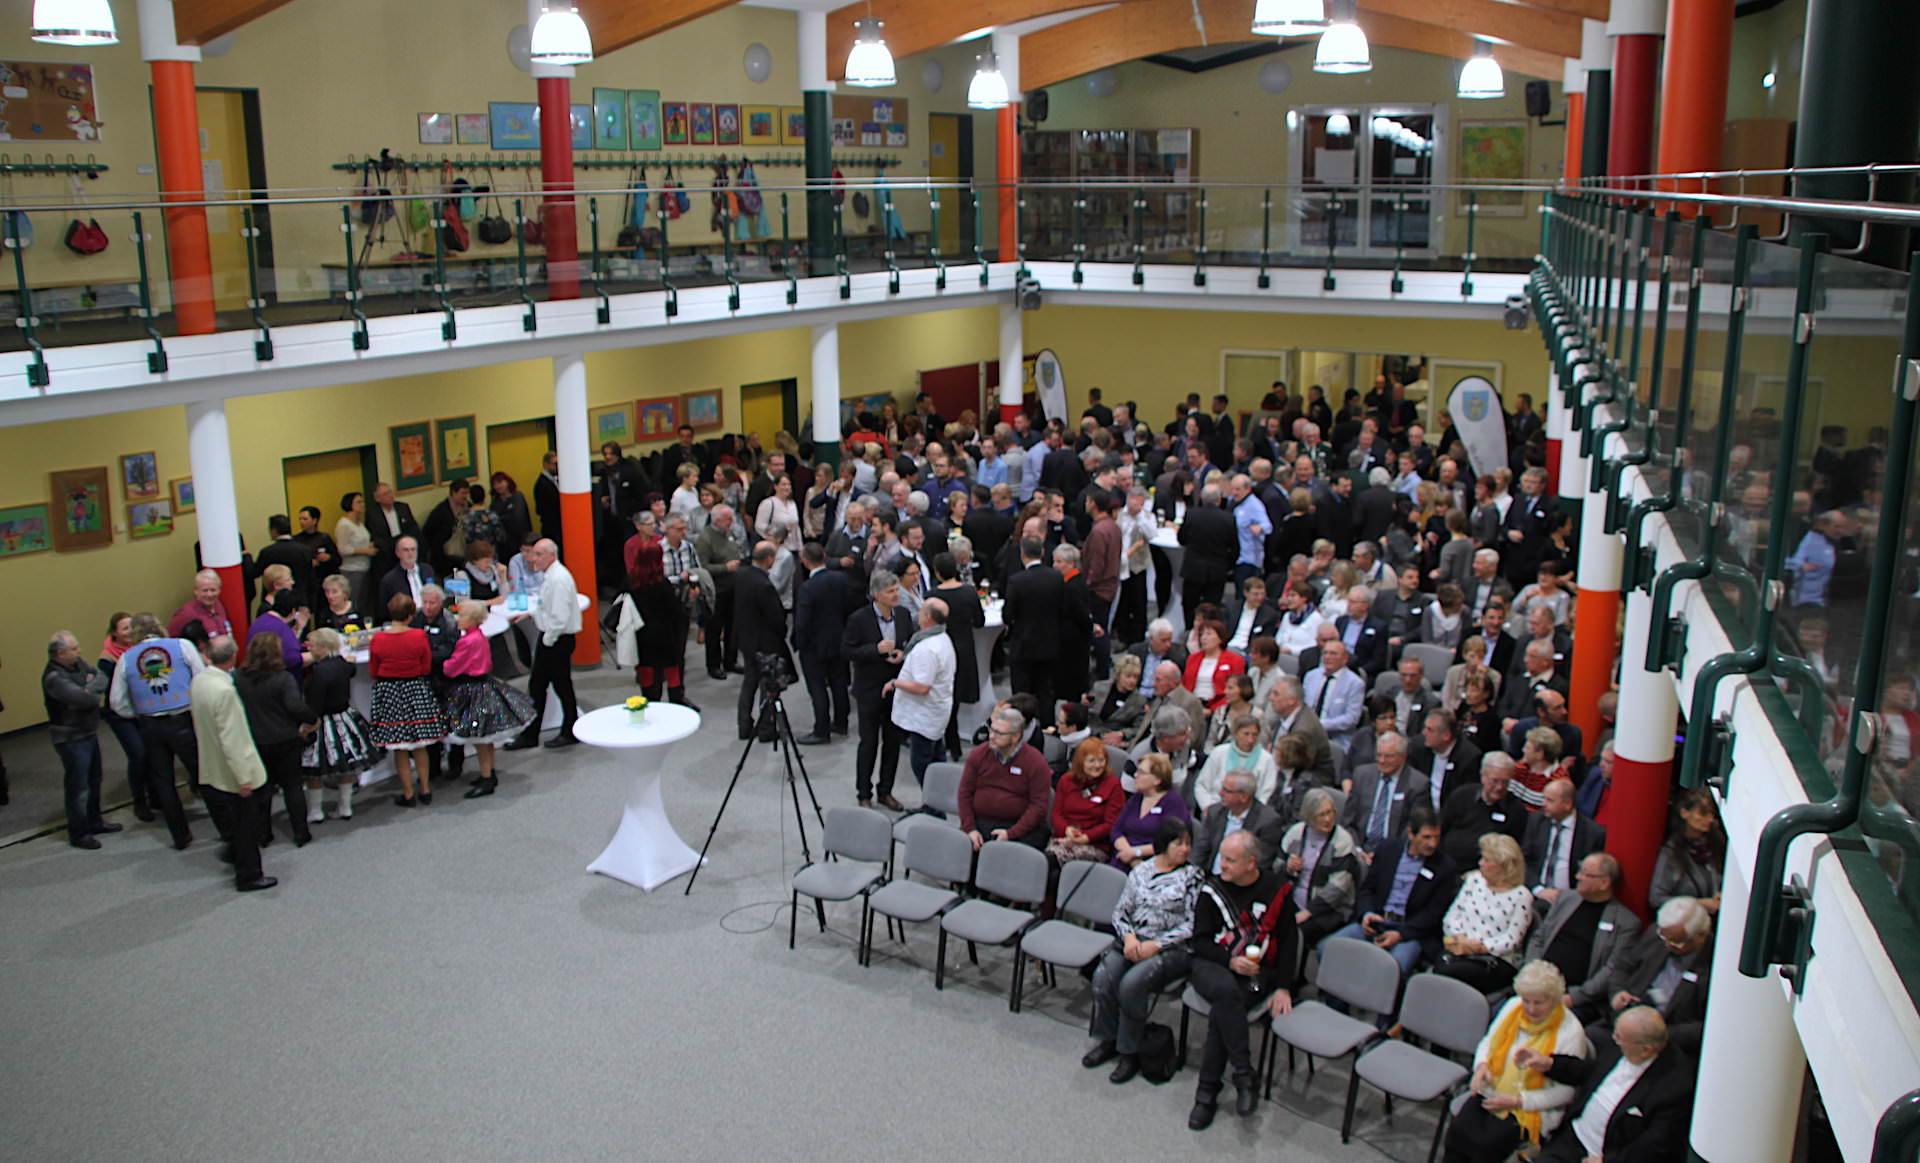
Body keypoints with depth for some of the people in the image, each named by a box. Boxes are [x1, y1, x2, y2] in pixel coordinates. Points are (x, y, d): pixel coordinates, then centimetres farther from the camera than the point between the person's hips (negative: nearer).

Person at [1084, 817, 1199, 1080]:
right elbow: (1120, 911, 12)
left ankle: (1130, 1051, -10)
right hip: (1134, 942, 4)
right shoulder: (1141, 870, 12)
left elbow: (1191, 925, -5)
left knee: (1131, 983, -30)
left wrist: (1156, 945, -14)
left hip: (1171, 948, -4)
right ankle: (1108, 1040, -1)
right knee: (1103, 977, -24)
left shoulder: (1191, 876, 2)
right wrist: (1129, 937, -8)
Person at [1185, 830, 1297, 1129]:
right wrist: (1230, 961, -13)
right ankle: (1244, 1076, -29)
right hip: (1211, 965, 1)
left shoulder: (1275, 889, 3)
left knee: (1220, 1013, -30)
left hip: (1255, 972, 0)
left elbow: (1289, 942, 6)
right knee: (1227, 990, -36)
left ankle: (1207, 1093, -19)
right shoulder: (1212, 889, 4)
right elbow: (1201, 941, 4)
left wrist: (1283, 987, -2)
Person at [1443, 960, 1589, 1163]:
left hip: (1532, 1109, -4)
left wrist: (1517, 1101, -16)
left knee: (1488, 1143, -28)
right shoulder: (1513, 1006, 4)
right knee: (1458, 1131, -23)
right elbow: (1488, 1042, 17)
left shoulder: (1571, 1031, -12)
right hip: (1493, 1091, 5)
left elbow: (1564, 1093, -10)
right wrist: (1482, 1065, -6)